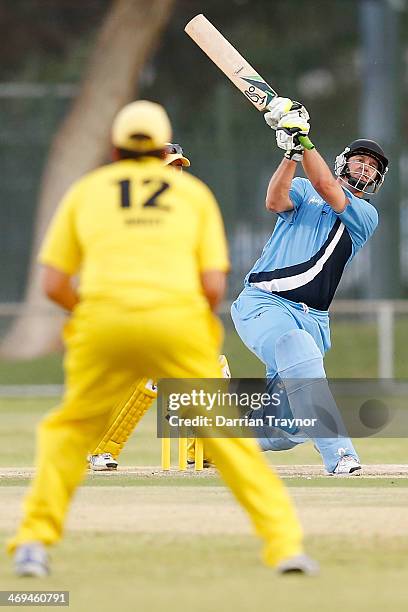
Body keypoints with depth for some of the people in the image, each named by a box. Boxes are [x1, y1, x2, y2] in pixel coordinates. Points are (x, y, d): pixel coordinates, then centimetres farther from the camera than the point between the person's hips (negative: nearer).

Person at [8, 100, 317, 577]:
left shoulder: (85, 191, 19)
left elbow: (53, 283, 12)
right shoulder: (194, 192, 19)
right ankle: (284, 542, -3)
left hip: (102, 322, 0)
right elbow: (214, 286, 8)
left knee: (70, 429, 18)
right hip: (178, 320, 0)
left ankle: (34, 543, 6)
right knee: (224, 431, 7)